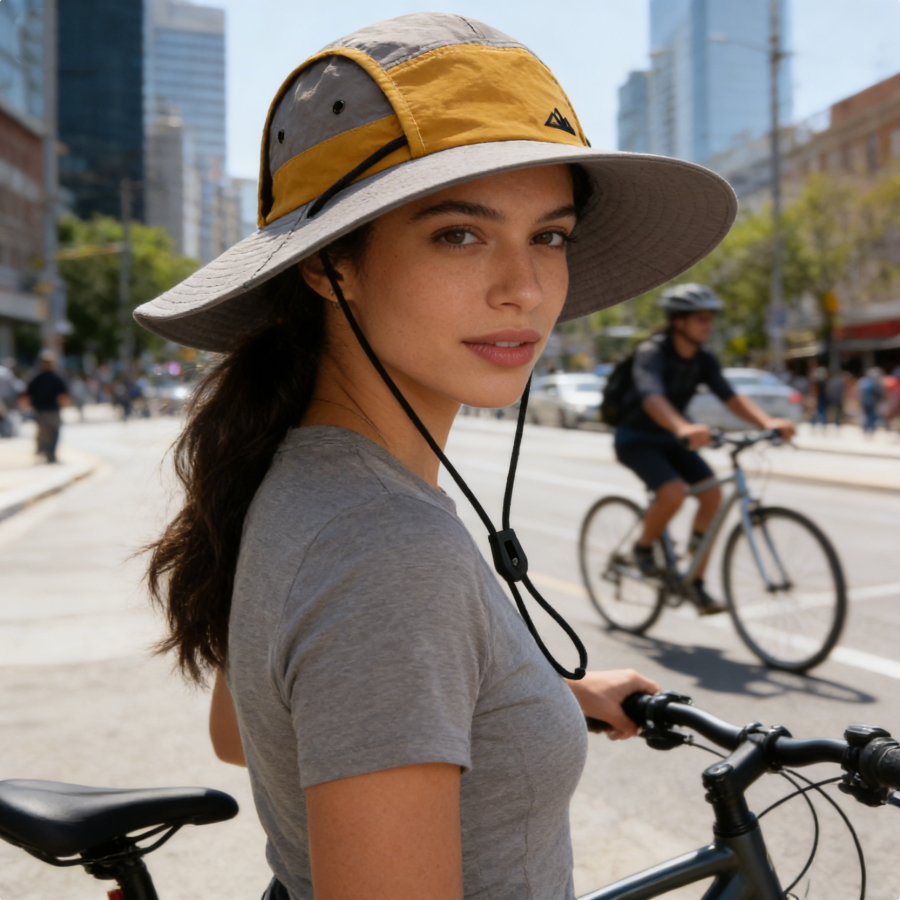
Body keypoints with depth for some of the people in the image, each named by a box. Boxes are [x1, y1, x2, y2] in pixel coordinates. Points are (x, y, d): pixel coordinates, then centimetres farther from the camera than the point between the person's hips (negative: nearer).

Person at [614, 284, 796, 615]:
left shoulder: (704, 361, -4)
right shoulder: (651, 352, -24)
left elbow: (730, 396, -17)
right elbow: (652, 397, -43)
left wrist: (768, 422, -35)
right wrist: (683, 428, -62)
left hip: (671, 439, 6)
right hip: (635, 439, -6)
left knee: (712, 494, -13)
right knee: (673, 492, -30)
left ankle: (696, 584, -2)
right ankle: (643, 547, 0)